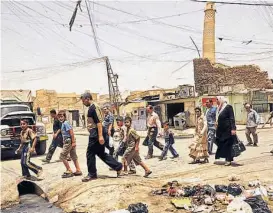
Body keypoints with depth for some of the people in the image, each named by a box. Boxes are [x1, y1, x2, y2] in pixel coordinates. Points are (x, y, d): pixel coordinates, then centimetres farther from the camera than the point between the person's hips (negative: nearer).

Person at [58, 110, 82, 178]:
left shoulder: (65, 123, -14)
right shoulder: (63, 123, 15)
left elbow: (71, 132, -20)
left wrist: (73, 142, -22)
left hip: (69, 141, -10)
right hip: (67, 141, 10)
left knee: (62, 156, -3)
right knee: (73, 156, 11)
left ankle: (69, 171, 2)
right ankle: (78, 170, 16)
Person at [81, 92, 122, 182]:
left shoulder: (94, 107, -13)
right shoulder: (92, 107, 18)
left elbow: (99, 121, -21)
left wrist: (100, 136, -27)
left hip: (95, 134, -10)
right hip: (94, 134, 10)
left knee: (90, 154, 0)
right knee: (101, 153, 12)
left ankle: (92, 174, 12)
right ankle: (118, 166, 14)